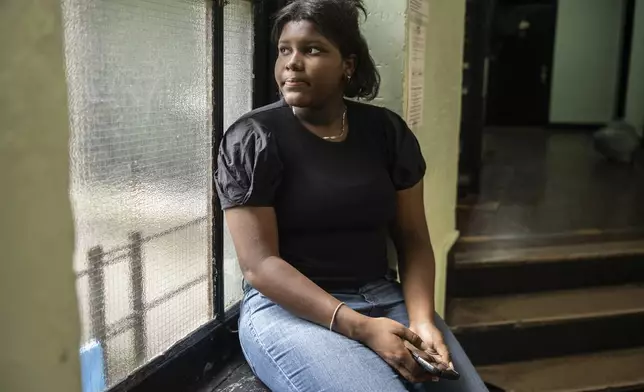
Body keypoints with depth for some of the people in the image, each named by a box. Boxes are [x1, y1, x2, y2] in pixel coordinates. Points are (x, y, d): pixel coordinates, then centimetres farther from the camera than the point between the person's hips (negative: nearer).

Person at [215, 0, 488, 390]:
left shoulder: (388, 132, 4)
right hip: (287, 307, -4)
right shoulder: (252, 140, -8)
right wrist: (360, 328, -21)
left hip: (384, 298, 4)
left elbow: (413, 240, 7)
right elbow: (260, 263, -14)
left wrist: (422, 319, -11)